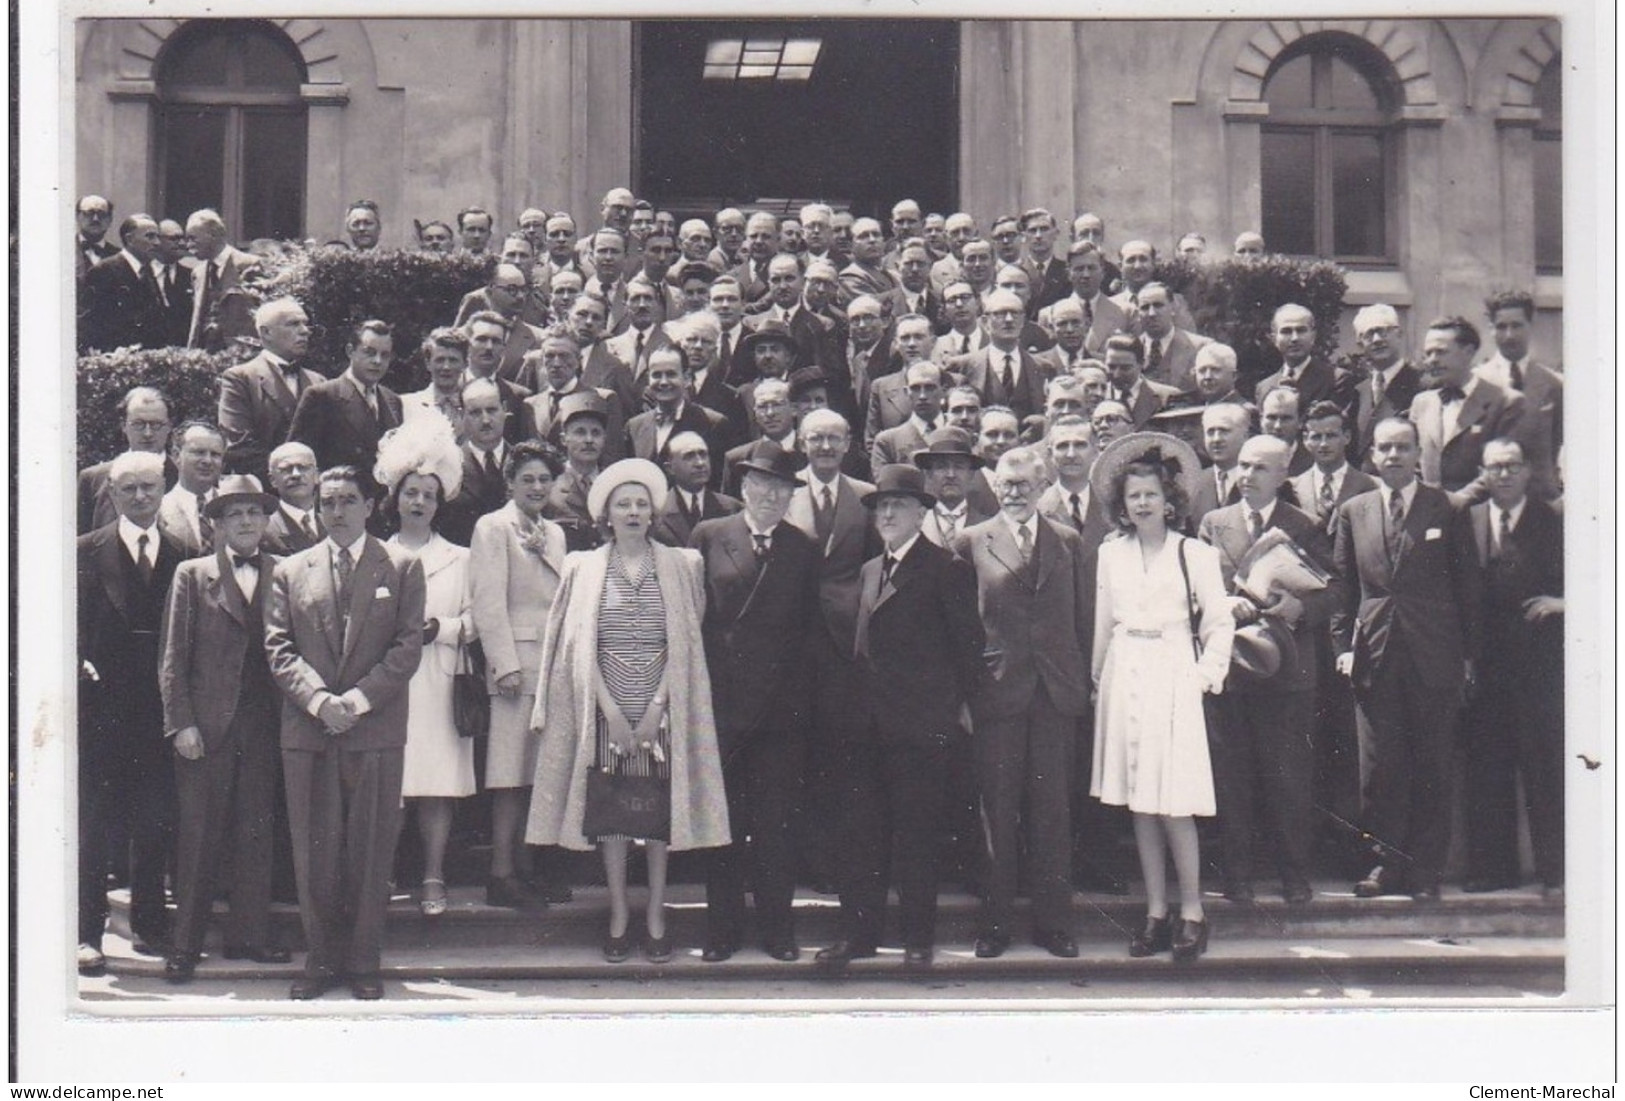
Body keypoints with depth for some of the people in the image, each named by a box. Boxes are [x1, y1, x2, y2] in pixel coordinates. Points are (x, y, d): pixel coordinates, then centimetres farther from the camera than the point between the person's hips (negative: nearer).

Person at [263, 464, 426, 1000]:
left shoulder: (402, 569, 7)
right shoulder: (290, 572, 12)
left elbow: (408, 645, 0)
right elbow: (278, 648, 5)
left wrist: (359, 698, -12)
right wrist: (319, 700, -10)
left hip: (376, 729, -1)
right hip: (307, 730, 2)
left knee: (371, 849, 1)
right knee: (315, 851, 3)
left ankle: (363, 961, 9)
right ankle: (320, 958, 12)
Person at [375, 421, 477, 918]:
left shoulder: (460, 559, 15)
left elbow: (474, 621, 8)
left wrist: (440, 627, -9)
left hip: (438, 684, 0)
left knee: (439, 782, -5)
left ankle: (433, 878, -3)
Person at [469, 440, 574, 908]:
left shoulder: (554, 533, 20)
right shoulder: (492, 528, -2)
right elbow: (489, 602, -9)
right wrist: (506, 665, -17)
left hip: (555, 664, 7)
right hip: (516, 662, -7)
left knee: (539, 770, 7)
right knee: (512, 770, -7)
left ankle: (524, 866, 13)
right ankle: (501, 874, -5)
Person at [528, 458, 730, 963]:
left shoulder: (679, 566, 6)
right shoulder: (586, 568, 6)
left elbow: (684, 645, 1)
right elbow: (581, 647, 2)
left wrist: (656, 708, -9)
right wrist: (611, 710, -8)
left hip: (662, 710, 0)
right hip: (607, 709, 0)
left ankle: (656, 917, 8)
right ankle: (619, 917, 8)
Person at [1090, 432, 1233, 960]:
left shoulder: (1194, 554, -1)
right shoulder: (1111, 554, 10)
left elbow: (1220, 622, 1)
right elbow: (1103, 624, 13)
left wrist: (1208, 674, -7)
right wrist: (1096, 680, 9)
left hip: (1173, 677, -4)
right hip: (1124, 679, 4)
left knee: (1174, 806, -8)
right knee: (1139, 804, 5)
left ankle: (1191, 913, 1)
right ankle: (1156, 914, 11)